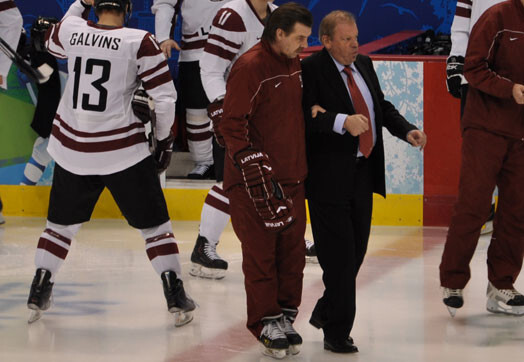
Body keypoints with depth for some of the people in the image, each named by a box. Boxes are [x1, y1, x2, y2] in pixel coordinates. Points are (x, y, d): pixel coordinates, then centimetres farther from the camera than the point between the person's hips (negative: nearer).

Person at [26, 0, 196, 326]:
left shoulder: (72, 29, -2)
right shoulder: (140, 42, -12)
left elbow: (52, 42, 24)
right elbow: (165, 97, -11)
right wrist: (164, 140, 3)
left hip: (72, 149, 3)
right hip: (124, 150, -3)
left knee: (63, 222, 19)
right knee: (154, 223, 8)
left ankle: (39, 293, 19)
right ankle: (176, 297, 5)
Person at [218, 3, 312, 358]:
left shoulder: (295, 65, 10)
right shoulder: (250, 67, -16)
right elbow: (233, 125, -18)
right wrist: (256, 172, -21)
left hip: (291, 178, 8)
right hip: (253, 182, -8)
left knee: (293, 250, 9)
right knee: (261, 253, 0)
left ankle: (286, 320, 20)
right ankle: (267, 325, 9)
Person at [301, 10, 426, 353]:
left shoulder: (364, 65, 11)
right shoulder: (311, 69, -12)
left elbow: (382, 107, 17)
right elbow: (307, 117, -22)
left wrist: (406, 130, 2)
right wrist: (343, 121, -34)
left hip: (363, 173, 8)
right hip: (330, 176, -8)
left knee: (356, 251, 15)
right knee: (338, 255, -4)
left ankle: (325, 312, 34)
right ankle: (337, 332, 7)